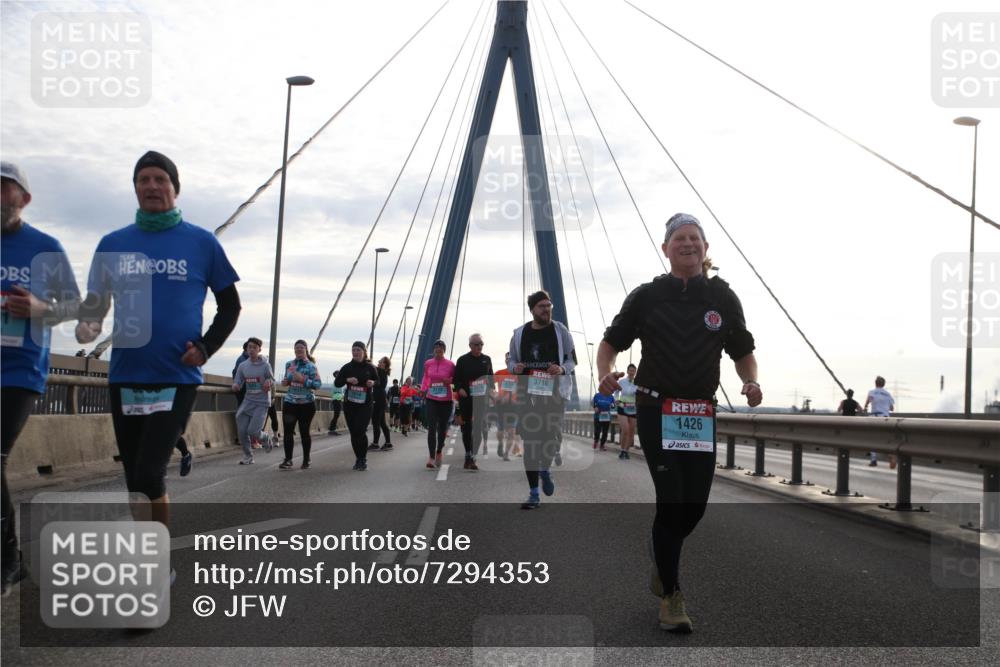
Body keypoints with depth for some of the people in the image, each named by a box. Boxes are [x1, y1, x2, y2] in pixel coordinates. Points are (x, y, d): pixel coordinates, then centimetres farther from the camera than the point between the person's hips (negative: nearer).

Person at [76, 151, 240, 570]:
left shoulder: (201, 243, 1)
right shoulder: (113, 244, 8)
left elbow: (229, 304, 8)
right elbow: (95, 302, 12)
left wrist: (205, 348, -5)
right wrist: (87, 324, -11)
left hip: (177, 378, -4)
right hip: (125, 377, 4)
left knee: (148, 475, -13)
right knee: (136, 477, 12)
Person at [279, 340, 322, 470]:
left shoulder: (311, 366, -6)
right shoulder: (289, 364, 10)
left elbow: (318, 384, -12)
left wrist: (303, 379, -22)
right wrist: (285, 381, 1)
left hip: (306, 403, -4)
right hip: (290, 402, 4)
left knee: (304, 431, 3)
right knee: (288, 431, -3)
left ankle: (306, 461, 15)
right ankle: (288, 460, 2)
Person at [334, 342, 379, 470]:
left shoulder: (370, 367, 0)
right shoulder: (347, 367, 3)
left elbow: (378, 381, 13)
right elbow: (336, 383, 3)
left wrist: (373, 383, -10)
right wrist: (347, 380, -16)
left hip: (365, 404, -2)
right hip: (349, 404, 3)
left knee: (361, 431, -14)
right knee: (353, 432, 5)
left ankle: (363, 458, 2)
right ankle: (358, 458, 21)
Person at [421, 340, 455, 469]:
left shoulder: (450, 364, -5)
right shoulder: (427, 363, 1)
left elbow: (455, 378, 8)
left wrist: (450, 380, -13)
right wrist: (423, 389, 4)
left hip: (446, 400, 0)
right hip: (431, 399, 0)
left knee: (442, 428, 12)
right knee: (431, 428, -11)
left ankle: (439, 452, 34)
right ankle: (431, 457, -13)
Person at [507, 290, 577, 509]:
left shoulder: (560, 331, 1)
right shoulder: (520, 333, 5)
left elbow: (572, 360, 6)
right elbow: (511, 360, 15)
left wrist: (562, 369, -15)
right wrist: (514, 367, -9)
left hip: (554, 392, -1)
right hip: (528, 393, 1)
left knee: (553, 436, -6)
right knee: (530, 441, 0)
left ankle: (545, 468, 30)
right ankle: (534, 494, 8)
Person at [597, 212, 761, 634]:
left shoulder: (723, 298, 7)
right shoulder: (646, 296, 3)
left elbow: (743, 352, 15)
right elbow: (611, 342, 9)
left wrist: (751, 382, -5)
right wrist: (605, 374, -12)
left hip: (702, 414, 3)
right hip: (656, 409, -3)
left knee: (695, 504, 7)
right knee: (672, 499, -10)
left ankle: (662, 568, 37)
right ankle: (671, 596, 4)